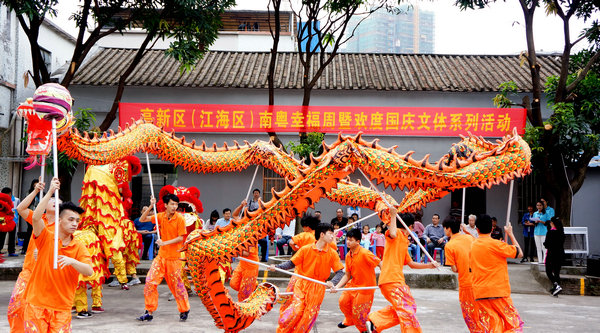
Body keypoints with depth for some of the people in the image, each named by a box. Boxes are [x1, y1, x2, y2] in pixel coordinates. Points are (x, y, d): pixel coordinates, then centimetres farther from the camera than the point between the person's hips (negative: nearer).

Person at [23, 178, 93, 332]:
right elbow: (36, 217, -18)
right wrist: (50, 192, -22)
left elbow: (89, 271, -11)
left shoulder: (79, 247, 2)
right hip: (37, 304, -1)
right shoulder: (46, 238, 0)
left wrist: (72, 261, -28)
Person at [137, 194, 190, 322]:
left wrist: (165, 243, -19)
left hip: (174, 257, -4)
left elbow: (181, 238, -11)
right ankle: (149, 312, 6)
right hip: (161, 256, 4)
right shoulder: (161, 216, 3)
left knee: (176, 285, 3)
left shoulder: (180, 219, -9)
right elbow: (142, 219, 1)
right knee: (150, 281, -3)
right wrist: (151, 207, -11)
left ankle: (184, 310, 22)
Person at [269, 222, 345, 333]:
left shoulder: (332, 253, 0)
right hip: (302, 284, -2)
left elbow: (340, 272, -2)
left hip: (317, 289, 2)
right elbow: (291, 263, -1)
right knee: (295, 312, -14)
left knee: (308, 317, 2)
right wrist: (277, 267, -16)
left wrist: (332, 282, -21)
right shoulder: (306, 249, -4)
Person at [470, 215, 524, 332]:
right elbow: (519, 253, -1)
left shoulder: (473, 246, 9)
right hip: (498, 292, -5)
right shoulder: (496, 244, -10)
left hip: (479, 293, 5)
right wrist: (510, 234, 8)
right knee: (514, 323, 2)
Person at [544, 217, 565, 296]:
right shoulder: (561, 232, 4)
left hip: (552, 254, -6)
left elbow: (547, 245, -14)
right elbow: (562, 243, 10)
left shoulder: (551, 232, -15)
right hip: (560, 253, 6)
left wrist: (545, 244, 6)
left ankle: (557, 286, -17)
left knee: (549, 272, 2)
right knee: (557, 272, 12)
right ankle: (555, 289, 15)